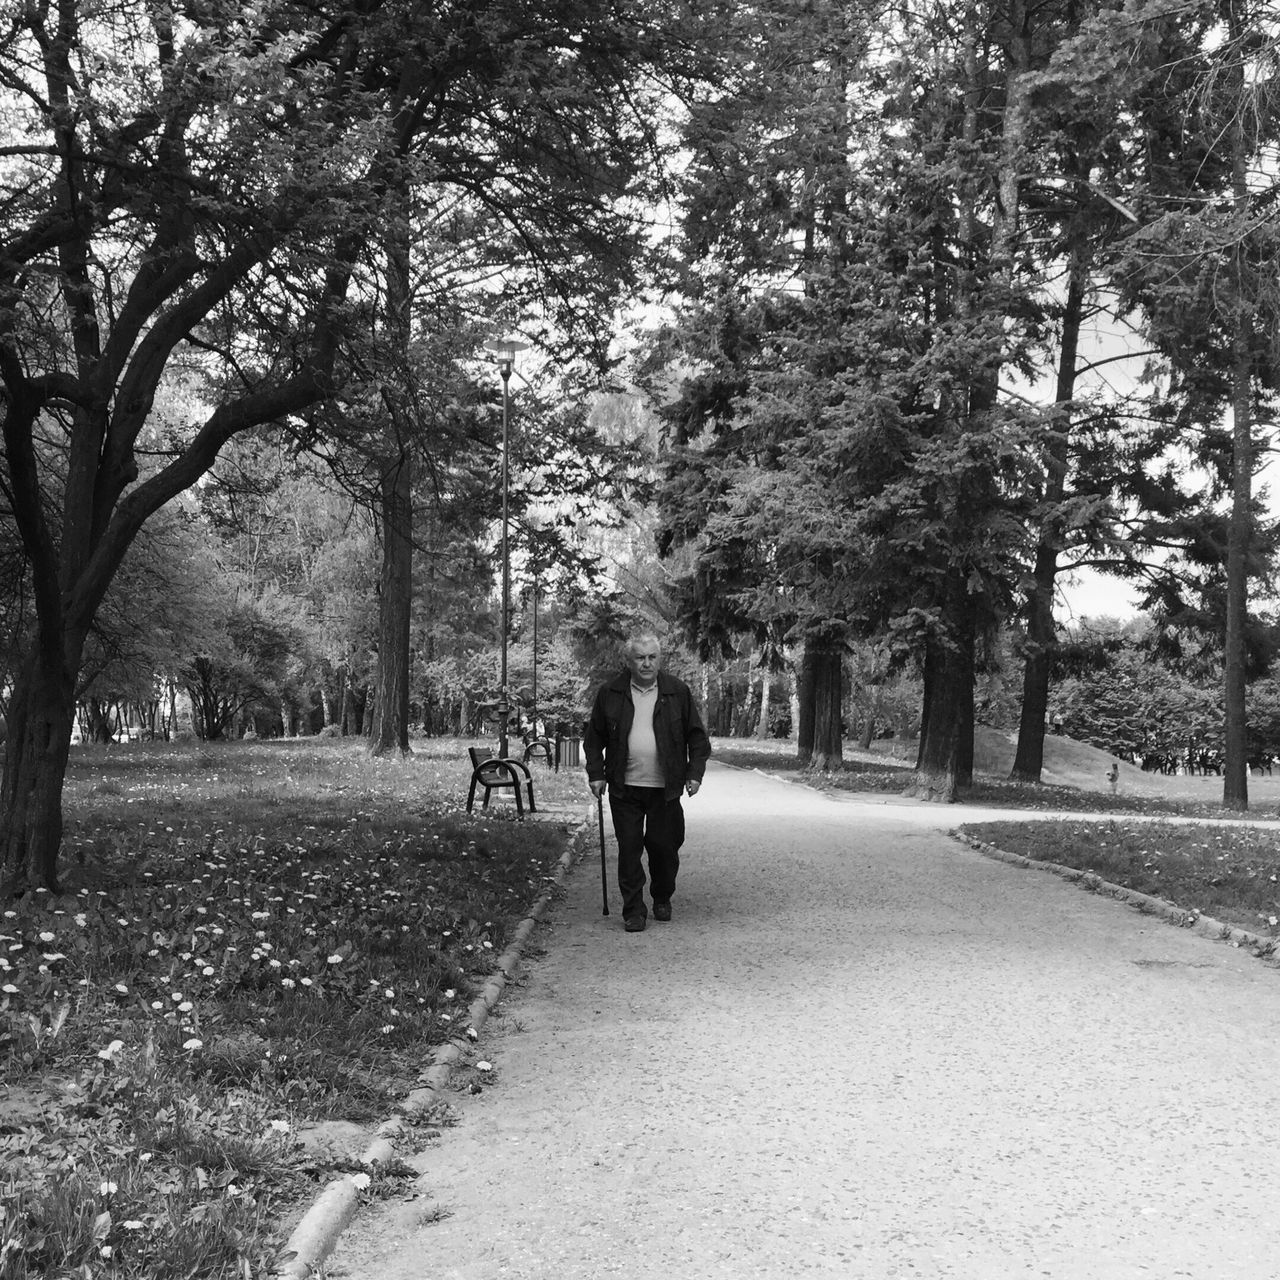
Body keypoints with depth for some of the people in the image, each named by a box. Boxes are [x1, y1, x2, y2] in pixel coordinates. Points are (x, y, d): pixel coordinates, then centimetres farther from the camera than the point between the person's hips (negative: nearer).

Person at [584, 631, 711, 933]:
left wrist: (695, 773, -1)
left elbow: (696, 736, 7)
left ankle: (662, 900, 29)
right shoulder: (609, 694, 2)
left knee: (664, 846, 6)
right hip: (624, 787, 0)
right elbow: (594, 737, 9)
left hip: (665, 787, 0)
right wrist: (596, 773, 2)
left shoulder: (678, 692, 3)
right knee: (629, 848, -1)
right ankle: (633, 911, 7)